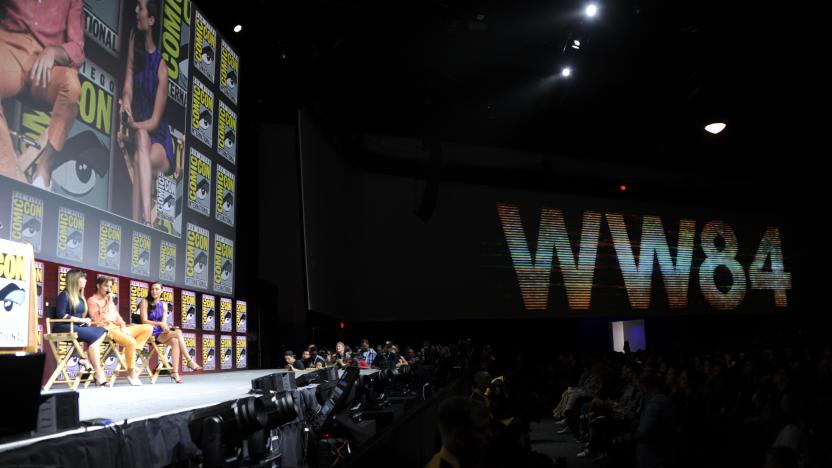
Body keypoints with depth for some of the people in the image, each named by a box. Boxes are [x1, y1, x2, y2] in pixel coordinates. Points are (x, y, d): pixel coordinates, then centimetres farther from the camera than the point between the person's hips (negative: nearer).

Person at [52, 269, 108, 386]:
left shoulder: (79, 297, 20)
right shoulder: (64, 295, -5)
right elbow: (61, 316, -15)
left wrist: (85, 321, -3)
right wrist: (81, 320, -16)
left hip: (77, 326, 8)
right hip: (64, 327, -8)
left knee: (101, 331, -19)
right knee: (93, 336, -29)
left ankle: (91, 366, -27)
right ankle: (98, 373, -28)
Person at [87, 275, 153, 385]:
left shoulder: (109, 300, 24)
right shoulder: (92, 300, 0)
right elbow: (98, 320, -14)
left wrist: (123, 326, 1)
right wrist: (109, 303, -12)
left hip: (118, 327, 8)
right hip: (107, 329, -8)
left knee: (148, 328, -3)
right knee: (131, 342, -34)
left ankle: (131, 357, -11)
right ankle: (131, 372, -18)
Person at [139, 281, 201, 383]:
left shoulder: (163, 305, 13)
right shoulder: (145, 302, 0)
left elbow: (164, 321, 3)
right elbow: (144, 321, -10)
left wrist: (165, 327, -21)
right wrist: (160, 323, -22)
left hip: (161, 333, 4)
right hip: (149, 333, -4)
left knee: (175, 341, -28)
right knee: (178, 333, -25)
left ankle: (175, 372, -33)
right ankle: (190, 361, -21)